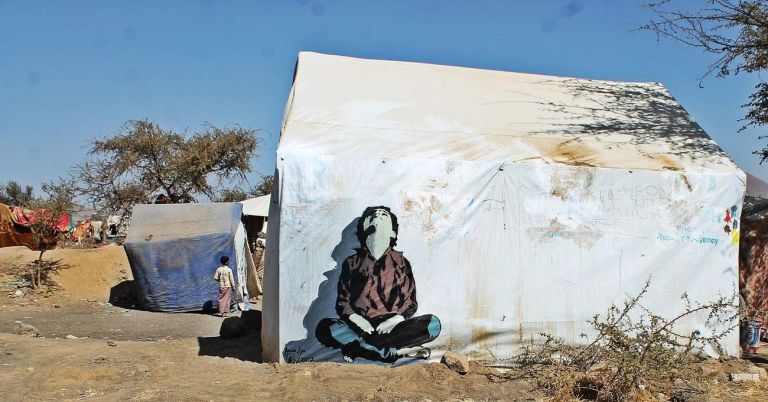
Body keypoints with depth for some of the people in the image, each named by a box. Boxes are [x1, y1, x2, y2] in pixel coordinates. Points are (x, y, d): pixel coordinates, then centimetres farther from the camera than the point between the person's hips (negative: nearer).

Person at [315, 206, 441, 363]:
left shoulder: (400, 262, 11)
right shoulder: (352, 262, 12)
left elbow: (410, 302, 8)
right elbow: (342, 301, 9)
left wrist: (396, 320, -12)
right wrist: (355, 318, -12)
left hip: (391, 327, 0)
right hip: (360, 327, 0)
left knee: (433, 324, -26)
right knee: (324, 328, -30)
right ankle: (397, 352, -30)